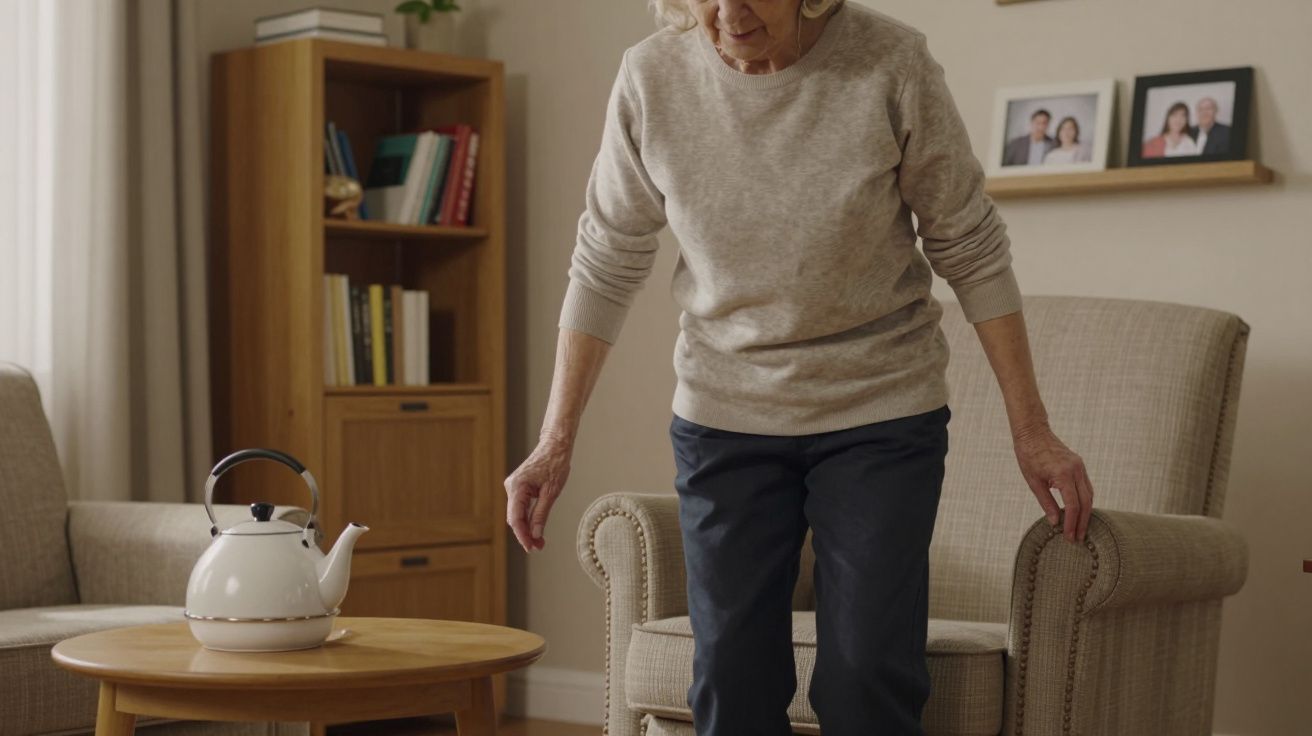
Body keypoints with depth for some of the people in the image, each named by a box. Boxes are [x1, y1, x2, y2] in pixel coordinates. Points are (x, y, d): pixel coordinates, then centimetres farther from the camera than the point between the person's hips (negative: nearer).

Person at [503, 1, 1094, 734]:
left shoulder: (892, 62, -16)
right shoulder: (652, 77, -10)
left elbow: (972, 252, -6)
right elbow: (605, 269, 0)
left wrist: (1031, 428, -5)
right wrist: (556, 441, -2)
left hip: (881, 408, -2)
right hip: (724, 417, 2)